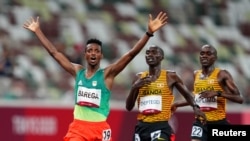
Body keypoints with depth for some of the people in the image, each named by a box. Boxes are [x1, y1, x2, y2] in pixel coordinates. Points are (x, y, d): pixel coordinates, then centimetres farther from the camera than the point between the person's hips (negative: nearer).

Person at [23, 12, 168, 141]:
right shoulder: (77, 71, 7)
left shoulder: (107, 74, -4)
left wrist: (149, 33, -24)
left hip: (100, 128, -2)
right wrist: (38, 31, 17)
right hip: (78, 127, 2)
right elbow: (54, 52, 14)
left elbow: (131, 54, -14)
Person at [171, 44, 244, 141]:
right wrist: (177, 104, 21)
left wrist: (218, 93, -26)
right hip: (200, 122, 4)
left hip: (219, 123, -4)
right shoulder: (196, 74, 9)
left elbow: (239, 99, -15)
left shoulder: (222, 74, -8)